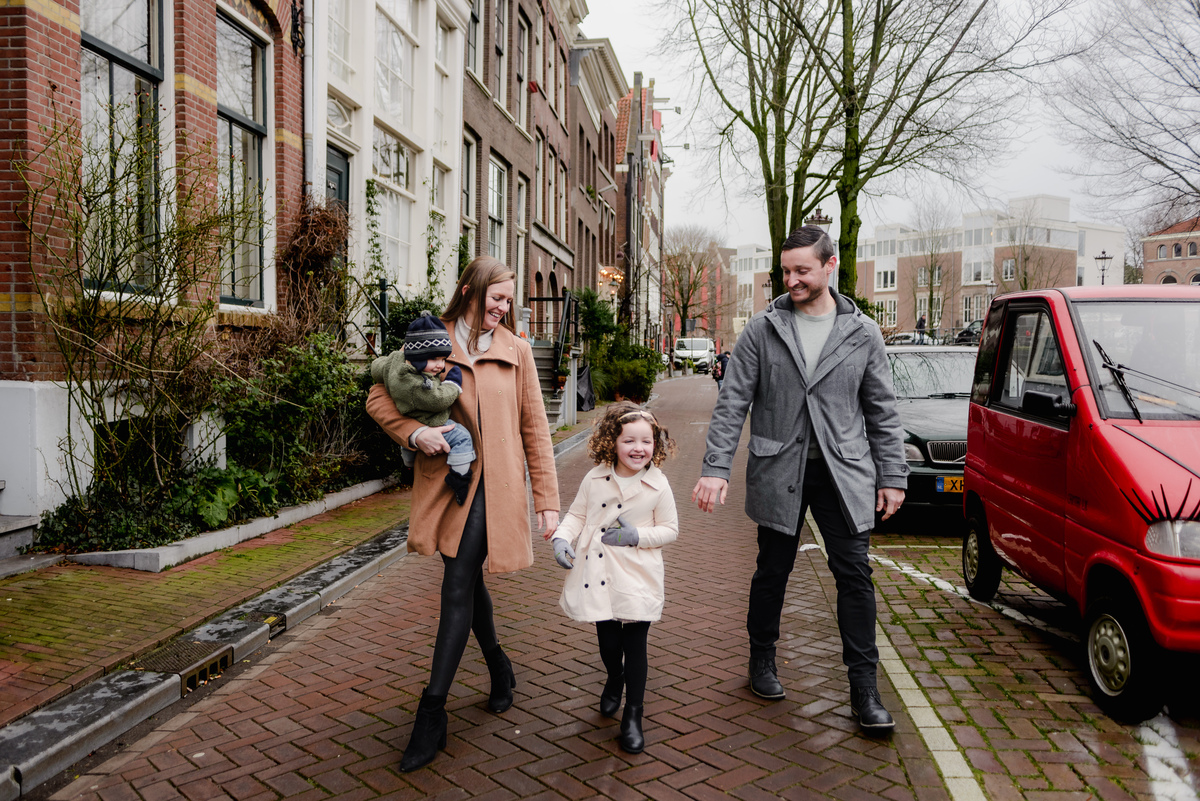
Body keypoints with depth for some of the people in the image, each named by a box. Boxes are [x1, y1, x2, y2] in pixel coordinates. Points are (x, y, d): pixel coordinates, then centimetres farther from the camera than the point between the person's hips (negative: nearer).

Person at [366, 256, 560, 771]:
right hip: (444, 480, 2)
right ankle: (499, 669, 39)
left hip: (492, 485, -2)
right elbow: (379, 397, 5)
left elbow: (534, 427, 4)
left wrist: (548, 500, 0)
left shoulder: (515, 350, 4)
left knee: (458, 585, -8)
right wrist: (413, 432, -15)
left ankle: (432, 713, 1)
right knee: (468, 582, 14)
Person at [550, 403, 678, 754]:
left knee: (635, 645, 1)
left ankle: (633, 716, 17)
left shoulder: (658, 485, -7)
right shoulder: (595, 478, -1)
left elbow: (670, 529, -1)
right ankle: (614, 679, 49)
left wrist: (637, 535, -15)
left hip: (638, 580, -2)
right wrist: (562, 538, -11)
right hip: (599, 576, 3)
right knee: (607, 640, 15)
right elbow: (577, 514, 7)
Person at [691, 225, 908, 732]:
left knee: (854, 575, 0)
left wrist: (893, 475, 4)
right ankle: (762, 662, 31)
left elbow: (882, 411, 8)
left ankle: (864, 690, 10)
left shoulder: (862, 333, 4)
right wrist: (716, 468, -12)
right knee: (772, 572, 10)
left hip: (844, 472, 1)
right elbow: (732, 404, -3)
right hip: (778, 471, 0)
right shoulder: (762, 330, 1)